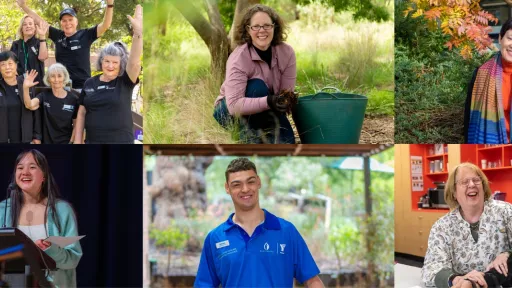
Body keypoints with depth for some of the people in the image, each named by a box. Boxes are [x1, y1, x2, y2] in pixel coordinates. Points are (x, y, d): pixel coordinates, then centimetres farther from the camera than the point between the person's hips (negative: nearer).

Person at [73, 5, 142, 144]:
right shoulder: (90, 83, 7)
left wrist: (138, 32, -34)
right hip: (93, 143, 3)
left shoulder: (125, 82, -3)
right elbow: (81, 113, 11)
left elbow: (134, 62, -21)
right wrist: (77, 142, 7)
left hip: (120, 143, -3)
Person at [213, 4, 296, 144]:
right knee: (256, 87, -33)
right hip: (229, 112, -4)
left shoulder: (287, 52, -15)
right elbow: (234, 105, -37)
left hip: (264, 115, 4)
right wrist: (267, 102, -49)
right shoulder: (238, 58, -29)